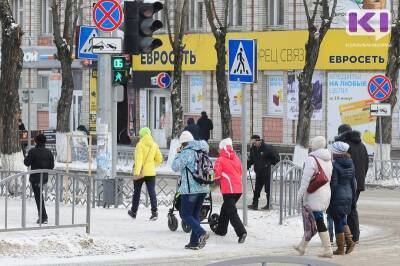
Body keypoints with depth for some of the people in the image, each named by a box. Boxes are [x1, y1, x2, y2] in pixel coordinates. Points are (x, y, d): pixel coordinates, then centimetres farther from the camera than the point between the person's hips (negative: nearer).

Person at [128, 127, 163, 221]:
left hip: (140, 172, -3)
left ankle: (134, 212, 24)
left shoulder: (140, 144, -10)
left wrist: (136, 172, -24)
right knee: (152, 192, -1)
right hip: (151, 172, 3)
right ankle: (154, 212, -15)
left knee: (137, 192, 12)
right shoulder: (154, 145, 4)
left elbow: (138, 159, -19)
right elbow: (159, 160, 9)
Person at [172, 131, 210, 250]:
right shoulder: (202, 152, 11)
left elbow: (175, 167, -13)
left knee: (185, 214, -1)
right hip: (203, 188, 8)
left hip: (190, 189, -7)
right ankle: (194, 242, 12)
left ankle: (201, 233, -21)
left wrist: (178, 154, 2)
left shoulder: (187, 152, -12)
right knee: (195, 214, 14)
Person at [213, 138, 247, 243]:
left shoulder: (220, 160, -7)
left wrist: (219, 181, 11)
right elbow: (240, 172, 18)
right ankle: (221, 230, 35)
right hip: (239, 189, 7)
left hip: (228, 190, -7)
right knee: (225, 208, 25)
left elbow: (216, 174, -10)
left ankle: (241, 232, -24)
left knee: (231, 212, -9)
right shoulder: (236, 159, 11)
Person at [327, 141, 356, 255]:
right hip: (348, 195, 7)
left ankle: (340, 249, 5)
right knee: (342, 220, 21)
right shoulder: (350, 165, 6)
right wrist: (353, 198, 19)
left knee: (338, 222, 1)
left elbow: (333, 184, -18)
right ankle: (349, 241, 4)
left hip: (337, 197, -7)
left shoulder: (335, 166, -16)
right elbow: (353, 183, 11)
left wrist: (328, 199, -12)